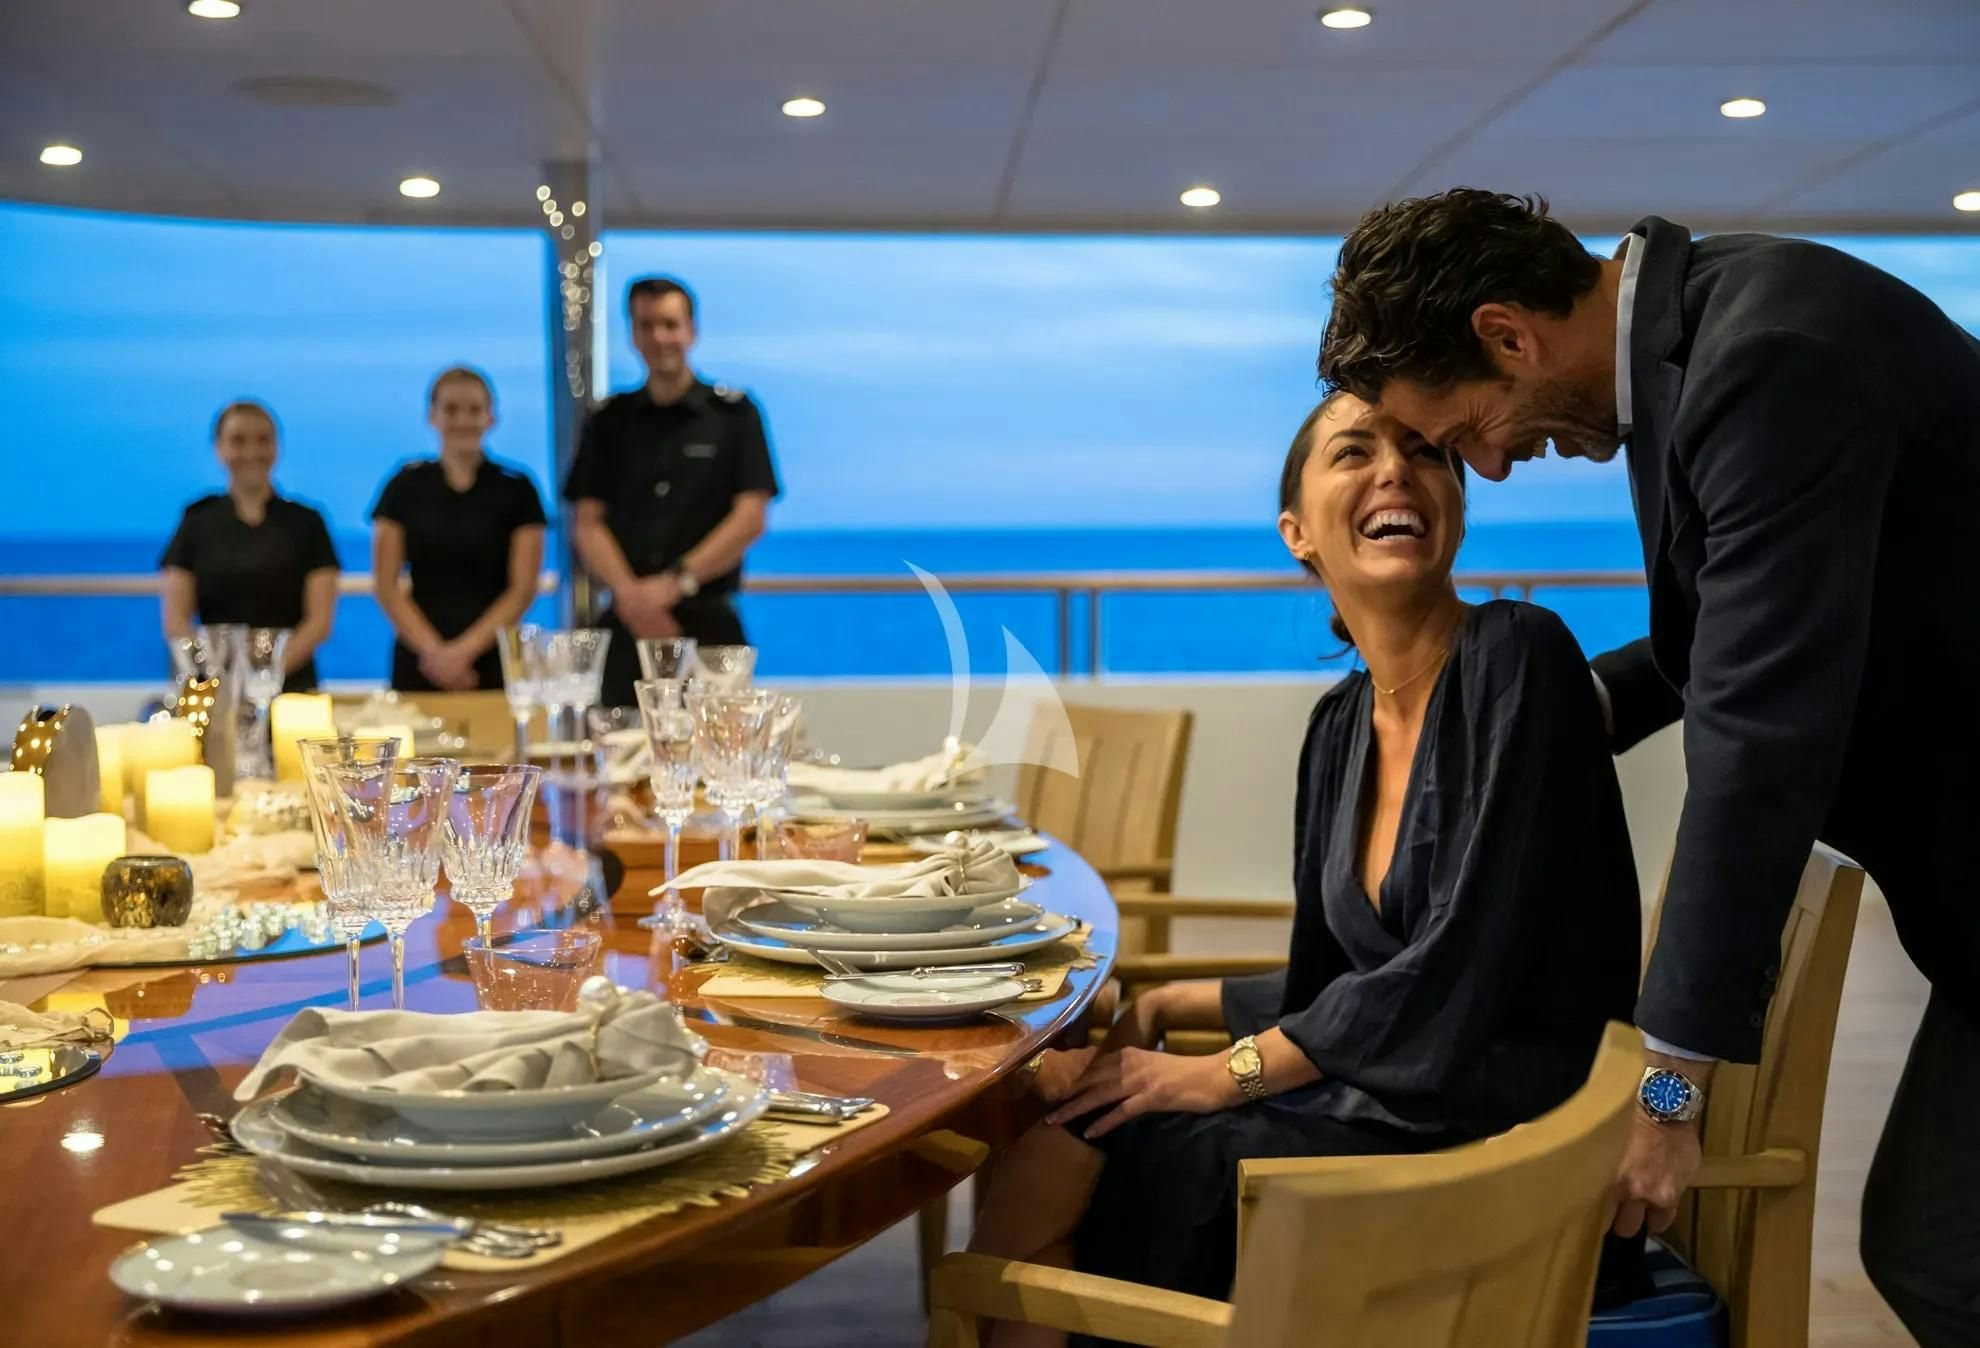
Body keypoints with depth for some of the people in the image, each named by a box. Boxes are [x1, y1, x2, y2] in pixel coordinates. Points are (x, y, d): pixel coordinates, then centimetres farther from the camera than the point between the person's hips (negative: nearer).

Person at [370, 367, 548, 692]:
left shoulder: (516, 490, 3)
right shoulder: (405, 487, 6)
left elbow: (523, 589, -1)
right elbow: (386, 585, 3)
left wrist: (466, 650, -11)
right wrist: (433, 650, -10)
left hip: (492, 661, -1)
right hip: (418, 663, 1)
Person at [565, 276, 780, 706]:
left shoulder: (733, 413, 5)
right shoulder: (610, 422, 12)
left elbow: (752, 517, -3)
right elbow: (587, 523, 6)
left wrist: (675, 581, -12)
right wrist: (629, 592, -11)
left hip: (707, 622, -2)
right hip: (628, 622, 2)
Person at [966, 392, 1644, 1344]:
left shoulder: (1516, 658, -14)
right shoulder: (1340, 723, 8)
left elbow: (1456, 972, -19)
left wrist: (1225, 1075, -15)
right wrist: (1164, 1008, 10)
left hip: (1524, 1138, -6)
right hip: (1390, 1099, 7)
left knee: (1078, 1146, -11)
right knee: (1065, 1099, -2)